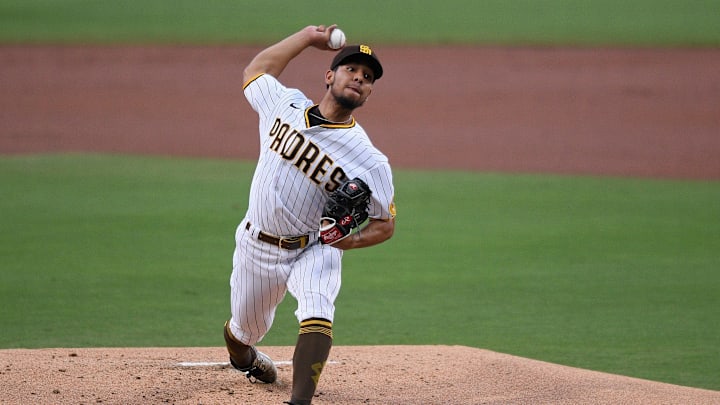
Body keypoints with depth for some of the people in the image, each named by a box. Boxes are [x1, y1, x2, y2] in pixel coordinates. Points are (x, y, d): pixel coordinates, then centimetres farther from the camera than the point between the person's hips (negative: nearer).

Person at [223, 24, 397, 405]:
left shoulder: (370, 162, -15)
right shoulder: (286, 104, -5)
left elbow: (385, 223, -6)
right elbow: (255, 69, 16)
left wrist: (354, 239, -27)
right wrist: (308, 36, 13)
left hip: (314, 251, -3)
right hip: (255, 246, 3)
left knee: (317, 313, -33)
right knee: (245, 328, 18)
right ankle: (244, 356, 56)